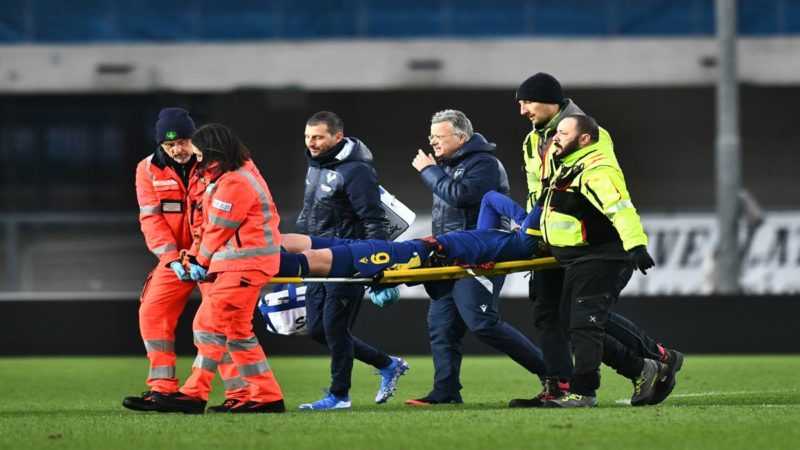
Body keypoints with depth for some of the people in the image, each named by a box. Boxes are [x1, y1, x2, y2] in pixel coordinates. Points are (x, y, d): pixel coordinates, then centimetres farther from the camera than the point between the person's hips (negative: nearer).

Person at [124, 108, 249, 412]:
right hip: (175, 254, 4)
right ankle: (161, 388, 0)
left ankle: (239, 392, -6)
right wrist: (170, 255, -18)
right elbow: (151, 217, -4)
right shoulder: (149, 170, 0)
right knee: (152, 313, -4)